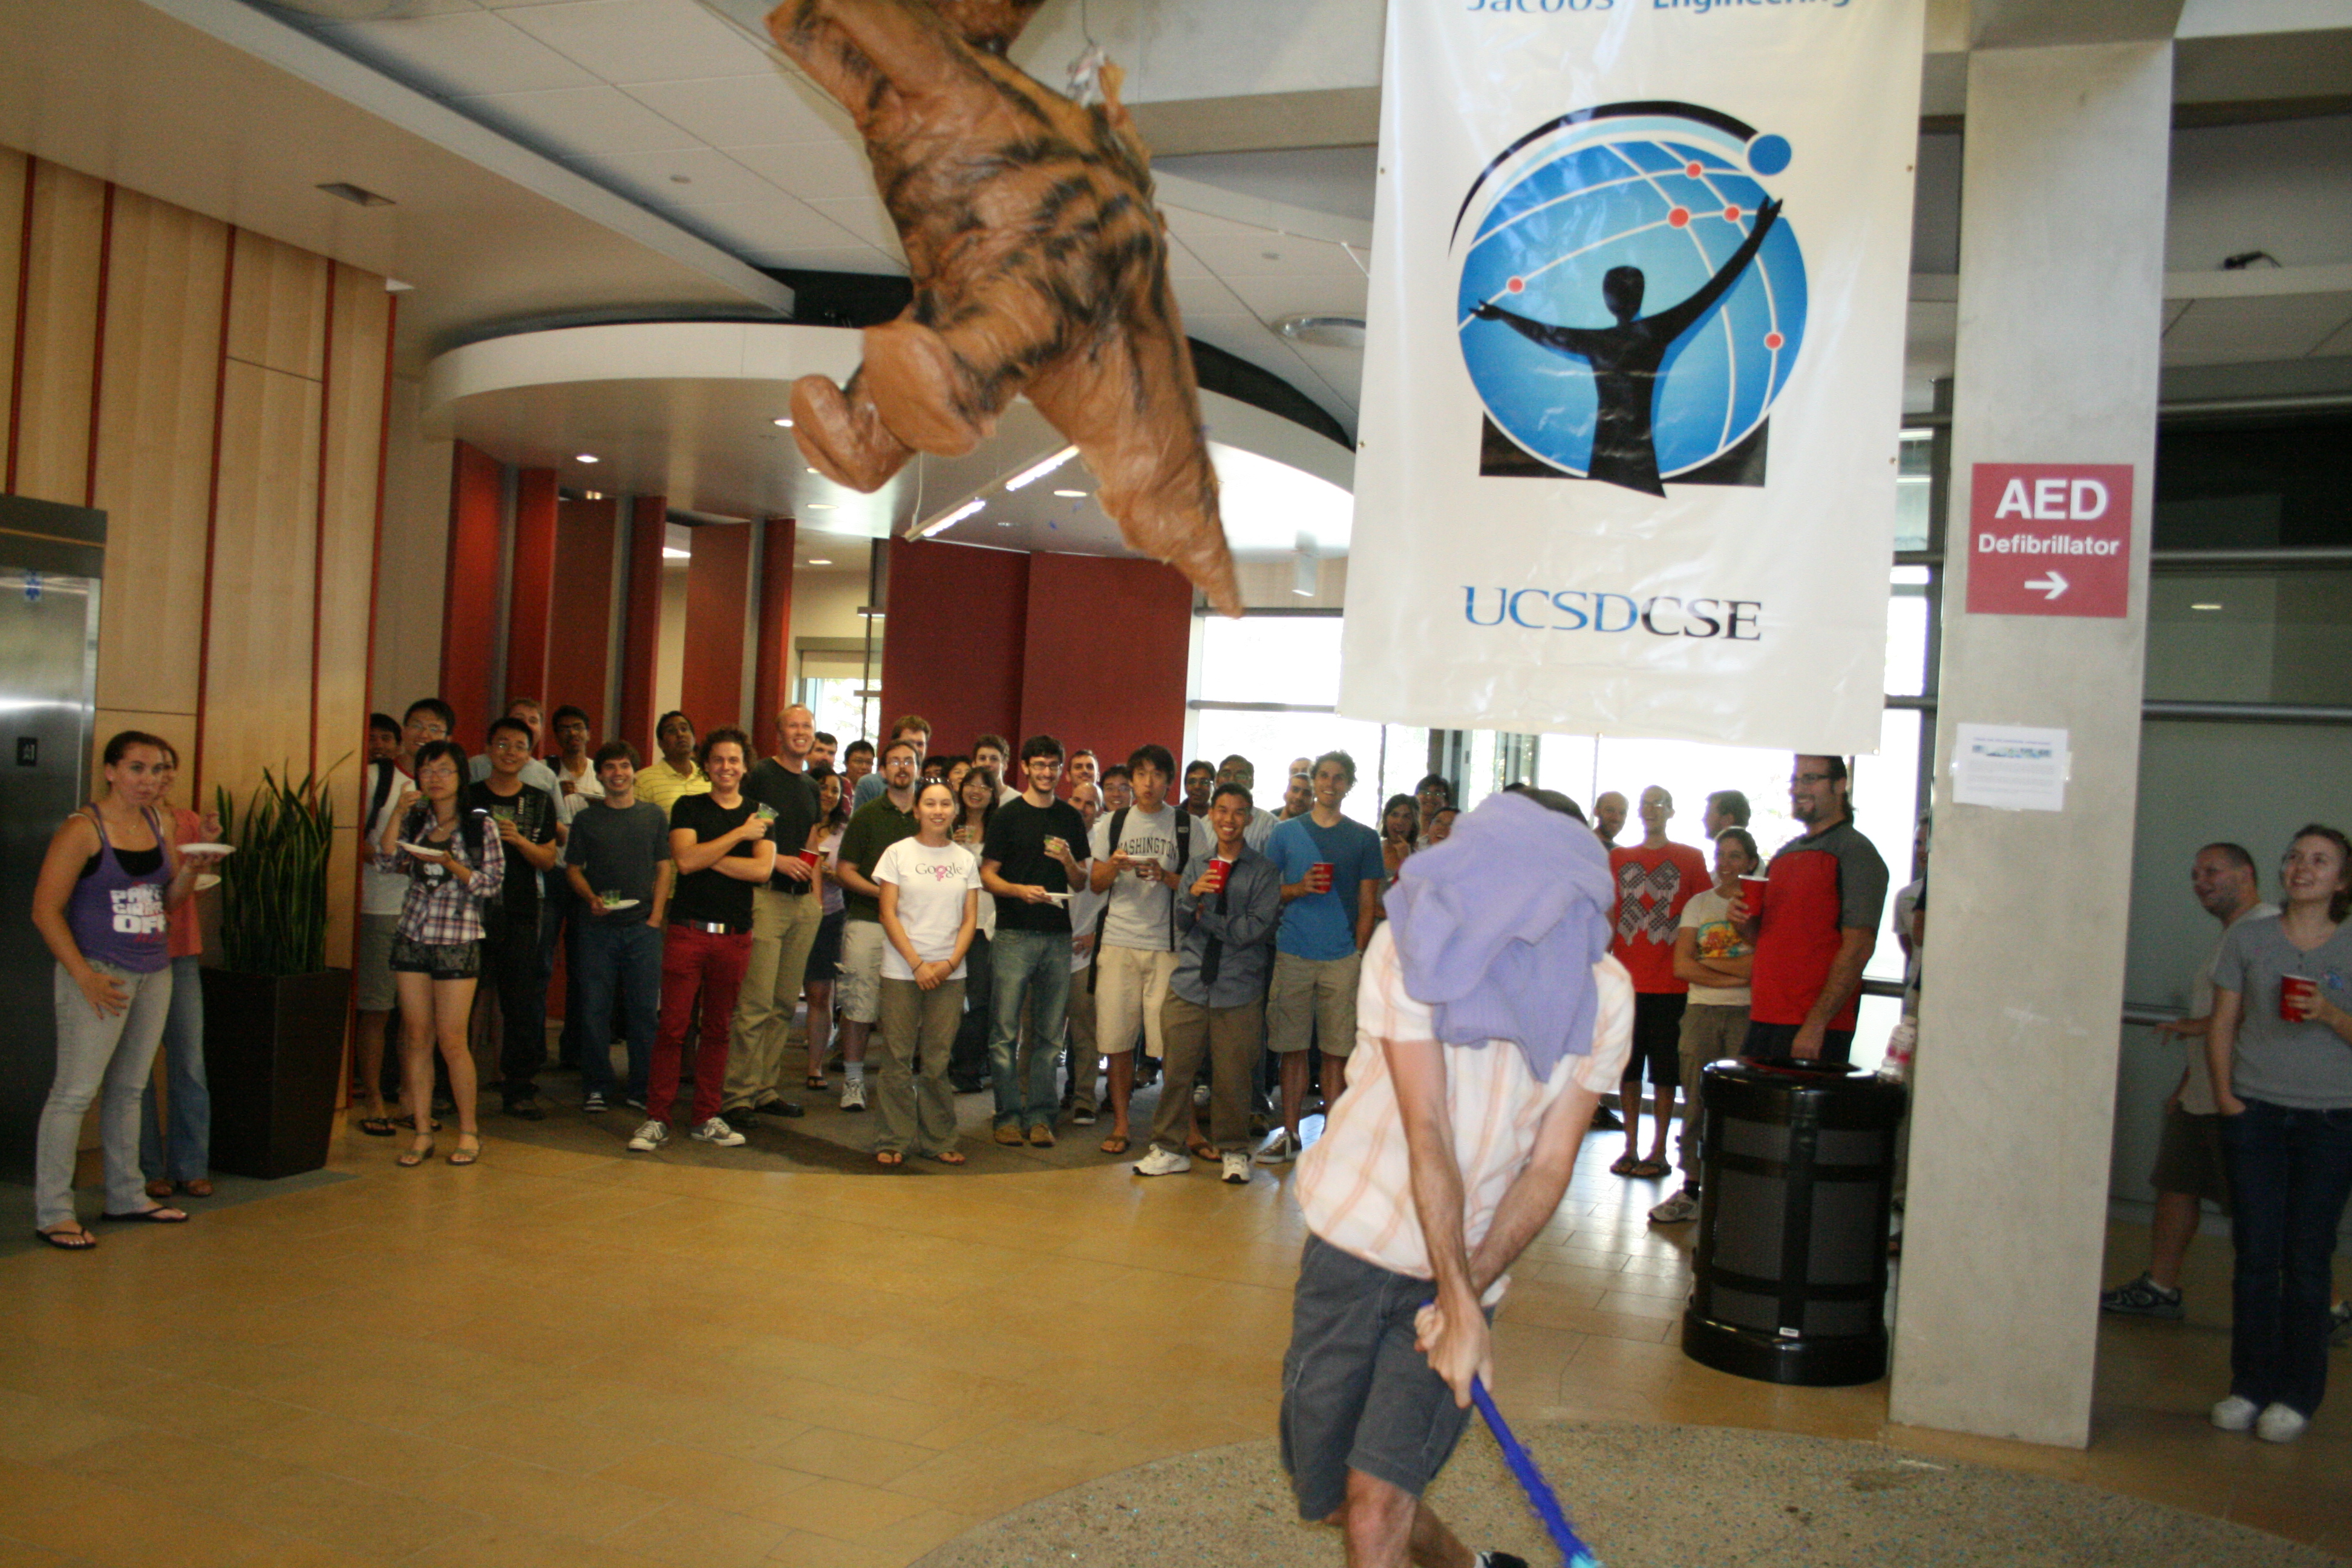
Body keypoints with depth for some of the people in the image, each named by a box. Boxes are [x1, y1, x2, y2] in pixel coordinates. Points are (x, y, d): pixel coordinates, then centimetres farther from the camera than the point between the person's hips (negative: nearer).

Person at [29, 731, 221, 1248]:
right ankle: (52, 1212, 2)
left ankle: (126, 1196, 23)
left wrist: (191, 870, -3)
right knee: (76, 1090, -5)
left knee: (129, 1088, 14)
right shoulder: (83, 829, -9)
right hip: (100, 972, -6)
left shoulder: (160, 826, 10)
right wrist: (84, 975, -16)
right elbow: (46, 910, -11)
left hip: (155, 971, 7)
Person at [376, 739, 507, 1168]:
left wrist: (450, 864, -18)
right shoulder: (415, 822, 10)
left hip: (458, 943, -4)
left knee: (452, 1041, -3)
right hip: (412, 938, 4)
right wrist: (398, 813, -8)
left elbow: (492, 883, -5)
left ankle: (469, 1130, 11)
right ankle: (422, 1132, 13)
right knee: (417, 1037, 5)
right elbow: (387, 862, -2)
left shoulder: (479, 826, -2)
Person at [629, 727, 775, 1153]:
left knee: (718, 1029, 7)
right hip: (688, 930, -2)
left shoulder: (760, 814, 11)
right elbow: (685, 860, -9)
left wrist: (706, 857, -8)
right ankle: (657, 1119, 2)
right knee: (673, 1026, -5)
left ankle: (707, 1118, 16)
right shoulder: (688, 808, 7)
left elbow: (762, 870, -5)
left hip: (735, 936, 2)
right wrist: (739, 835, -8)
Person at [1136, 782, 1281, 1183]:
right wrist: (1193, 894, -14)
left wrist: (1207, 917, -6)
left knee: (1233, 1075, 3)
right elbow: (1181, 922, 5)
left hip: (1239, 988, -2)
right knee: (1177, 1069, 4)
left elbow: (1255, 929, -8)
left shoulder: (1264, 871, 1)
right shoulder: (1196, 864, 11)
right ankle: (1171, 1149, 17)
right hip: (1190, 982, 3)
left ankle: (1233, 1152, 20)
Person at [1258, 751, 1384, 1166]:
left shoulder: (1364, 839, 8)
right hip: (1293, 955, 1)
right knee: (1292, 1048, 4)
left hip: (1343, 957, 0)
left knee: (1336, 1051, 2)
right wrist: (1298, 888, -10)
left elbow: (1367, 903, 7)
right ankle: (1290, 1134, 13)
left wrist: (1359, 954, -2)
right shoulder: (1286, 832, 9)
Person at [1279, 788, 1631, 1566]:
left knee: (1376, 1500, -13)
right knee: (1329, 1495, 11)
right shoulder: (1412, 948, -16)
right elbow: (1427, 1137, -20)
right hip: (1355, 1238, 0)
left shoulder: (1604, 996, -9)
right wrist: (1462, 1311, -21)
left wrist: (1467, 1291, -17)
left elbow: (1550, 1166, -6)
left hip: (1464, 1265, 0)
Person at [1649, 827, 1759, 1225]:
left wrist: (1707, 963, -4)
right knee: (1696, 1103, 2)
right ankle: (1690, 1189, 8)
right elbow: (1682, 967, 4)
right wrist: (1737, 974, -6)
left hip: (1748, 1014, -3)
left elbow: (1765, 965, -9)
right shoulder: (1699, 903, 13)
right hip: (1701, 1012, 3)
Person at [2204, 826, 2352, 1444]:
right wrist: (2223, 1091, -4)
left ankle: (2296, 1394, 12)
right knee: (2255, 1254, 2)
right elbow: (2223, 1024, 6)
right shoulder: (2248, 939, 5)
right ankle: (2250, 1385, 12)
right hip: (2256, 1112, 1)